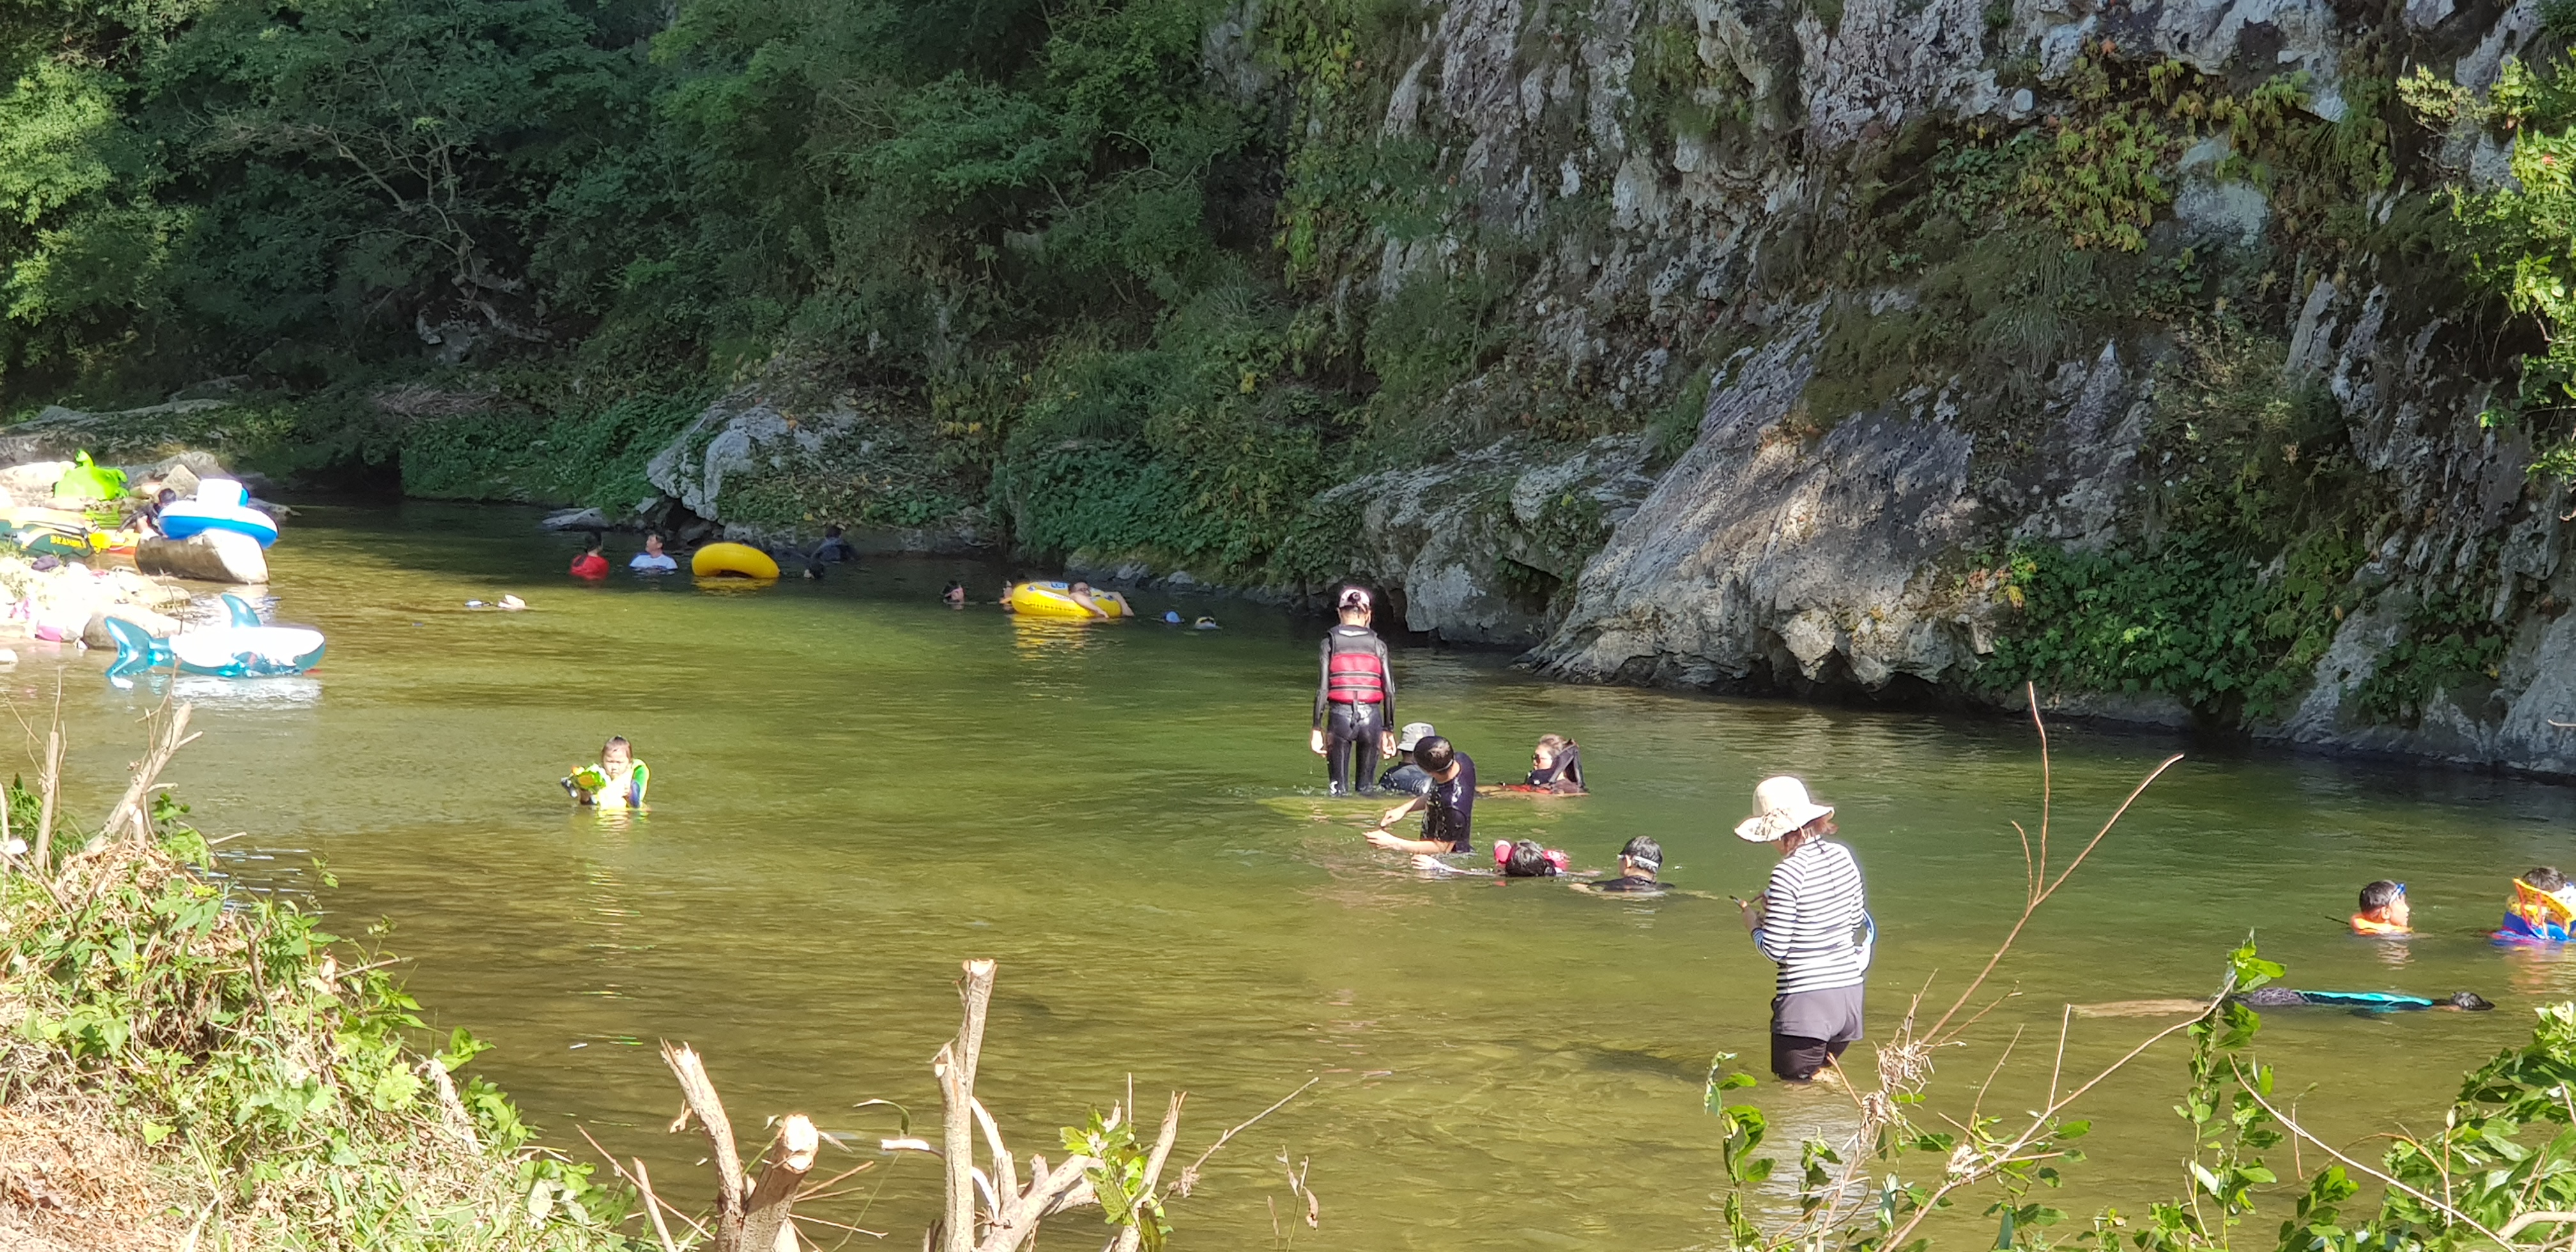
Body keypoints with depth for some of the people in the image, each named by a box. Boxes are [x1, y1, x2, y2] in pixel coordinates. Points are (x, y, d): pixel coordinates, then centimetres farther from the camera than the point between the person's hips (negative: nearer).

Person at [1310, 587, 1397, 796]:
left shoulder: (1331, 642, 2)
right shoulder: (1377, 644, 5)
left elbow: (1322, 687, -3)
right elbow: (1389, 690, 2)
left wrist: (1317, 728, 1)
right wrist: (1388, 730, 10)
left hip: (1340, 716, -1)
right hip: (1371, 716, 1)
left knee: (1338, 788, 4)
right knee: (1365, 786, 13)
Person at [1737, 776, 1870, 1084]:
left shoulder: (1787, 873, -17)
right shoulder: (1842, 856, 4)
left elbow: (1774, 948, -15)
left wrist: (1755, 924, 6)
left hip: (1806, 998, -7)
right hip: (1850, 990, 7)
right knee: (1823, 1078, 25)